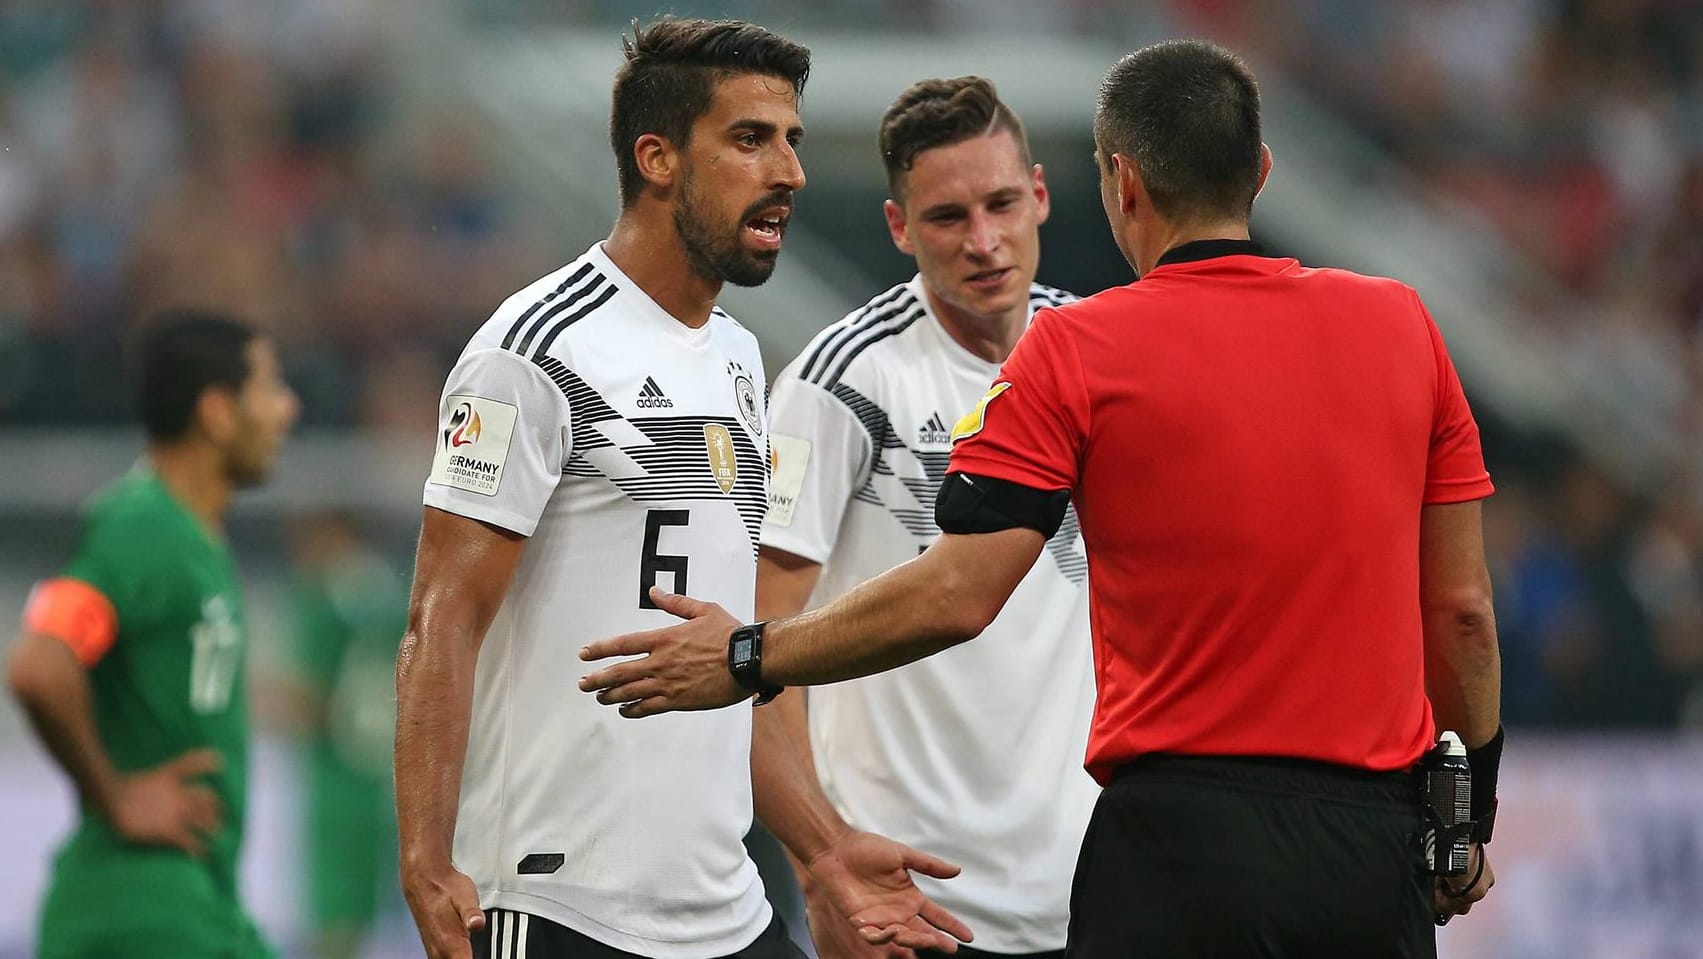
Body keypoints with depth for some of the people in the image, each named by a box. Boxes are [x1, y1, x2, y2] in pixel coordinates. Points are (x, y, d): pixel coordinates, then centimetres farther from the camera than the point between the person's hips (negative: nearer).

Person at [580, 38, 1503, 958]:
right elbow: (1462, 606, 7)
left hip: (1181, 838, -4)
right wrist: (1469, 815, 18)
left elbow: (956, 595, -11)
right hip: (1375, 843, 4)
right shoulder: (1401, 324, 5)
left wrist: (749, 658, 1)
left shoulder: (1076, 349, -5)